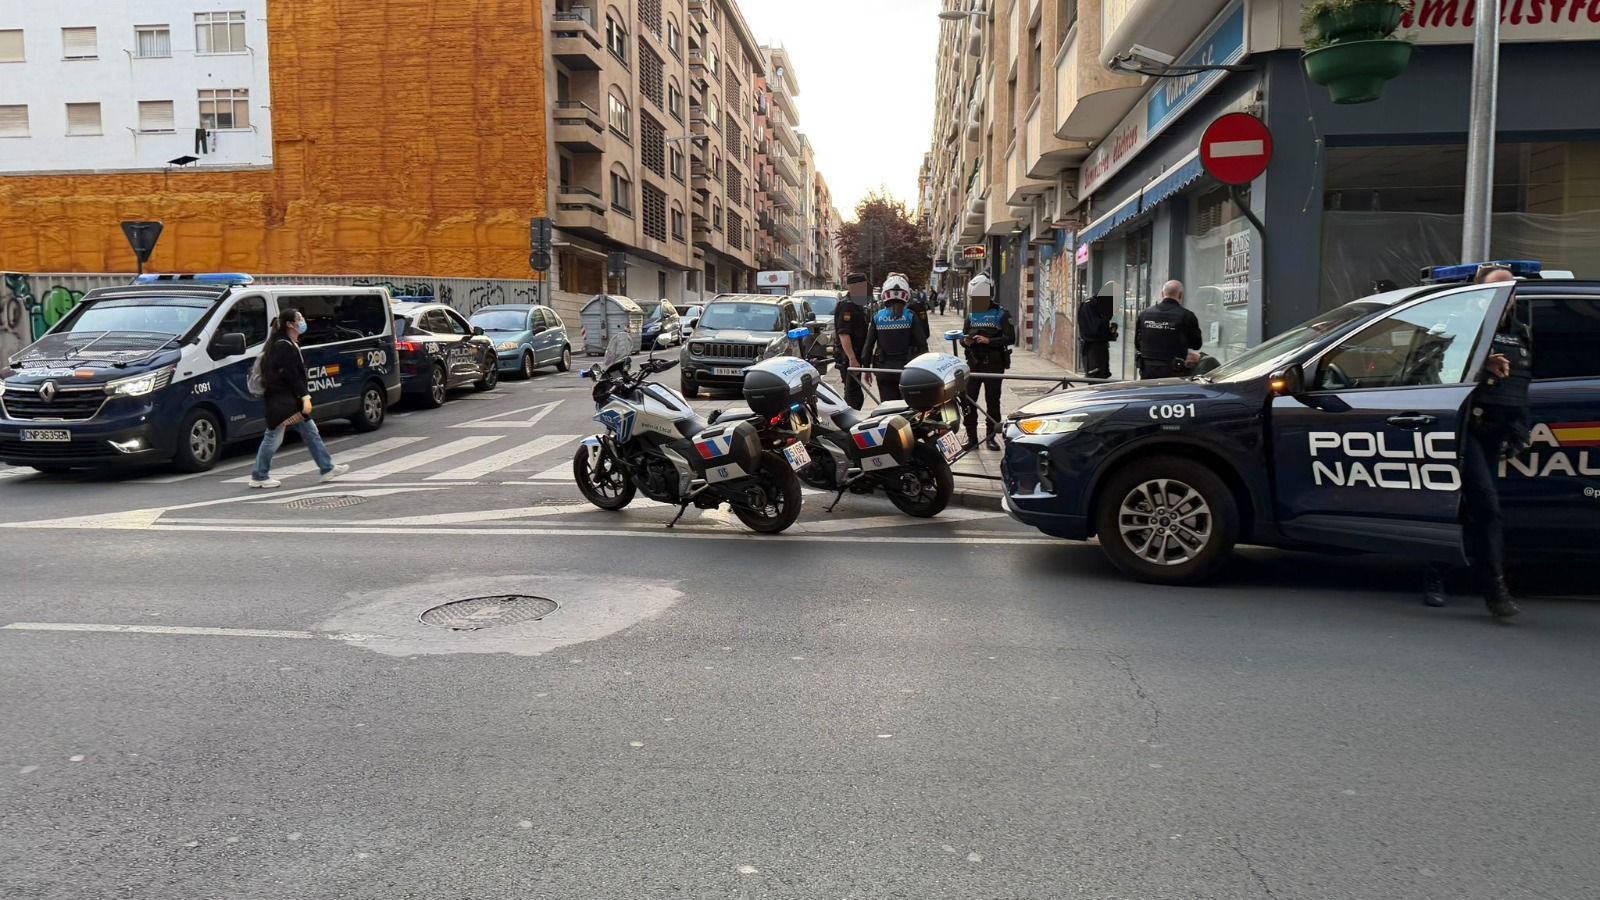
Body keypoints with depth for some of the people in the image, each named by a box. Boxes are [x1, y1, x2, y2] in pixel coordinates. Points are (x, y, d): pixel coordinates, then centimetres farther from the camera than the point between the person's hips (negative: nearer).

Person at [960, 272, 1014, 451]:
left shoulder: (1001, 315, -4)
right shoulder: (971, 315, 11)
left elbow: (1010, 337, -11)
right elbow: (963, 336, 18)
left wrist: (989, 340, -22)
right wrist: (965, 341, -6)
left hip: (993, 364, -3)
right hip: (974, 363, 4)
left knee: (993, 401, 4)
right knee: (968, 400, -2)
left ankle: (990, 436, 15)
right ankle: (971, 437, 8)